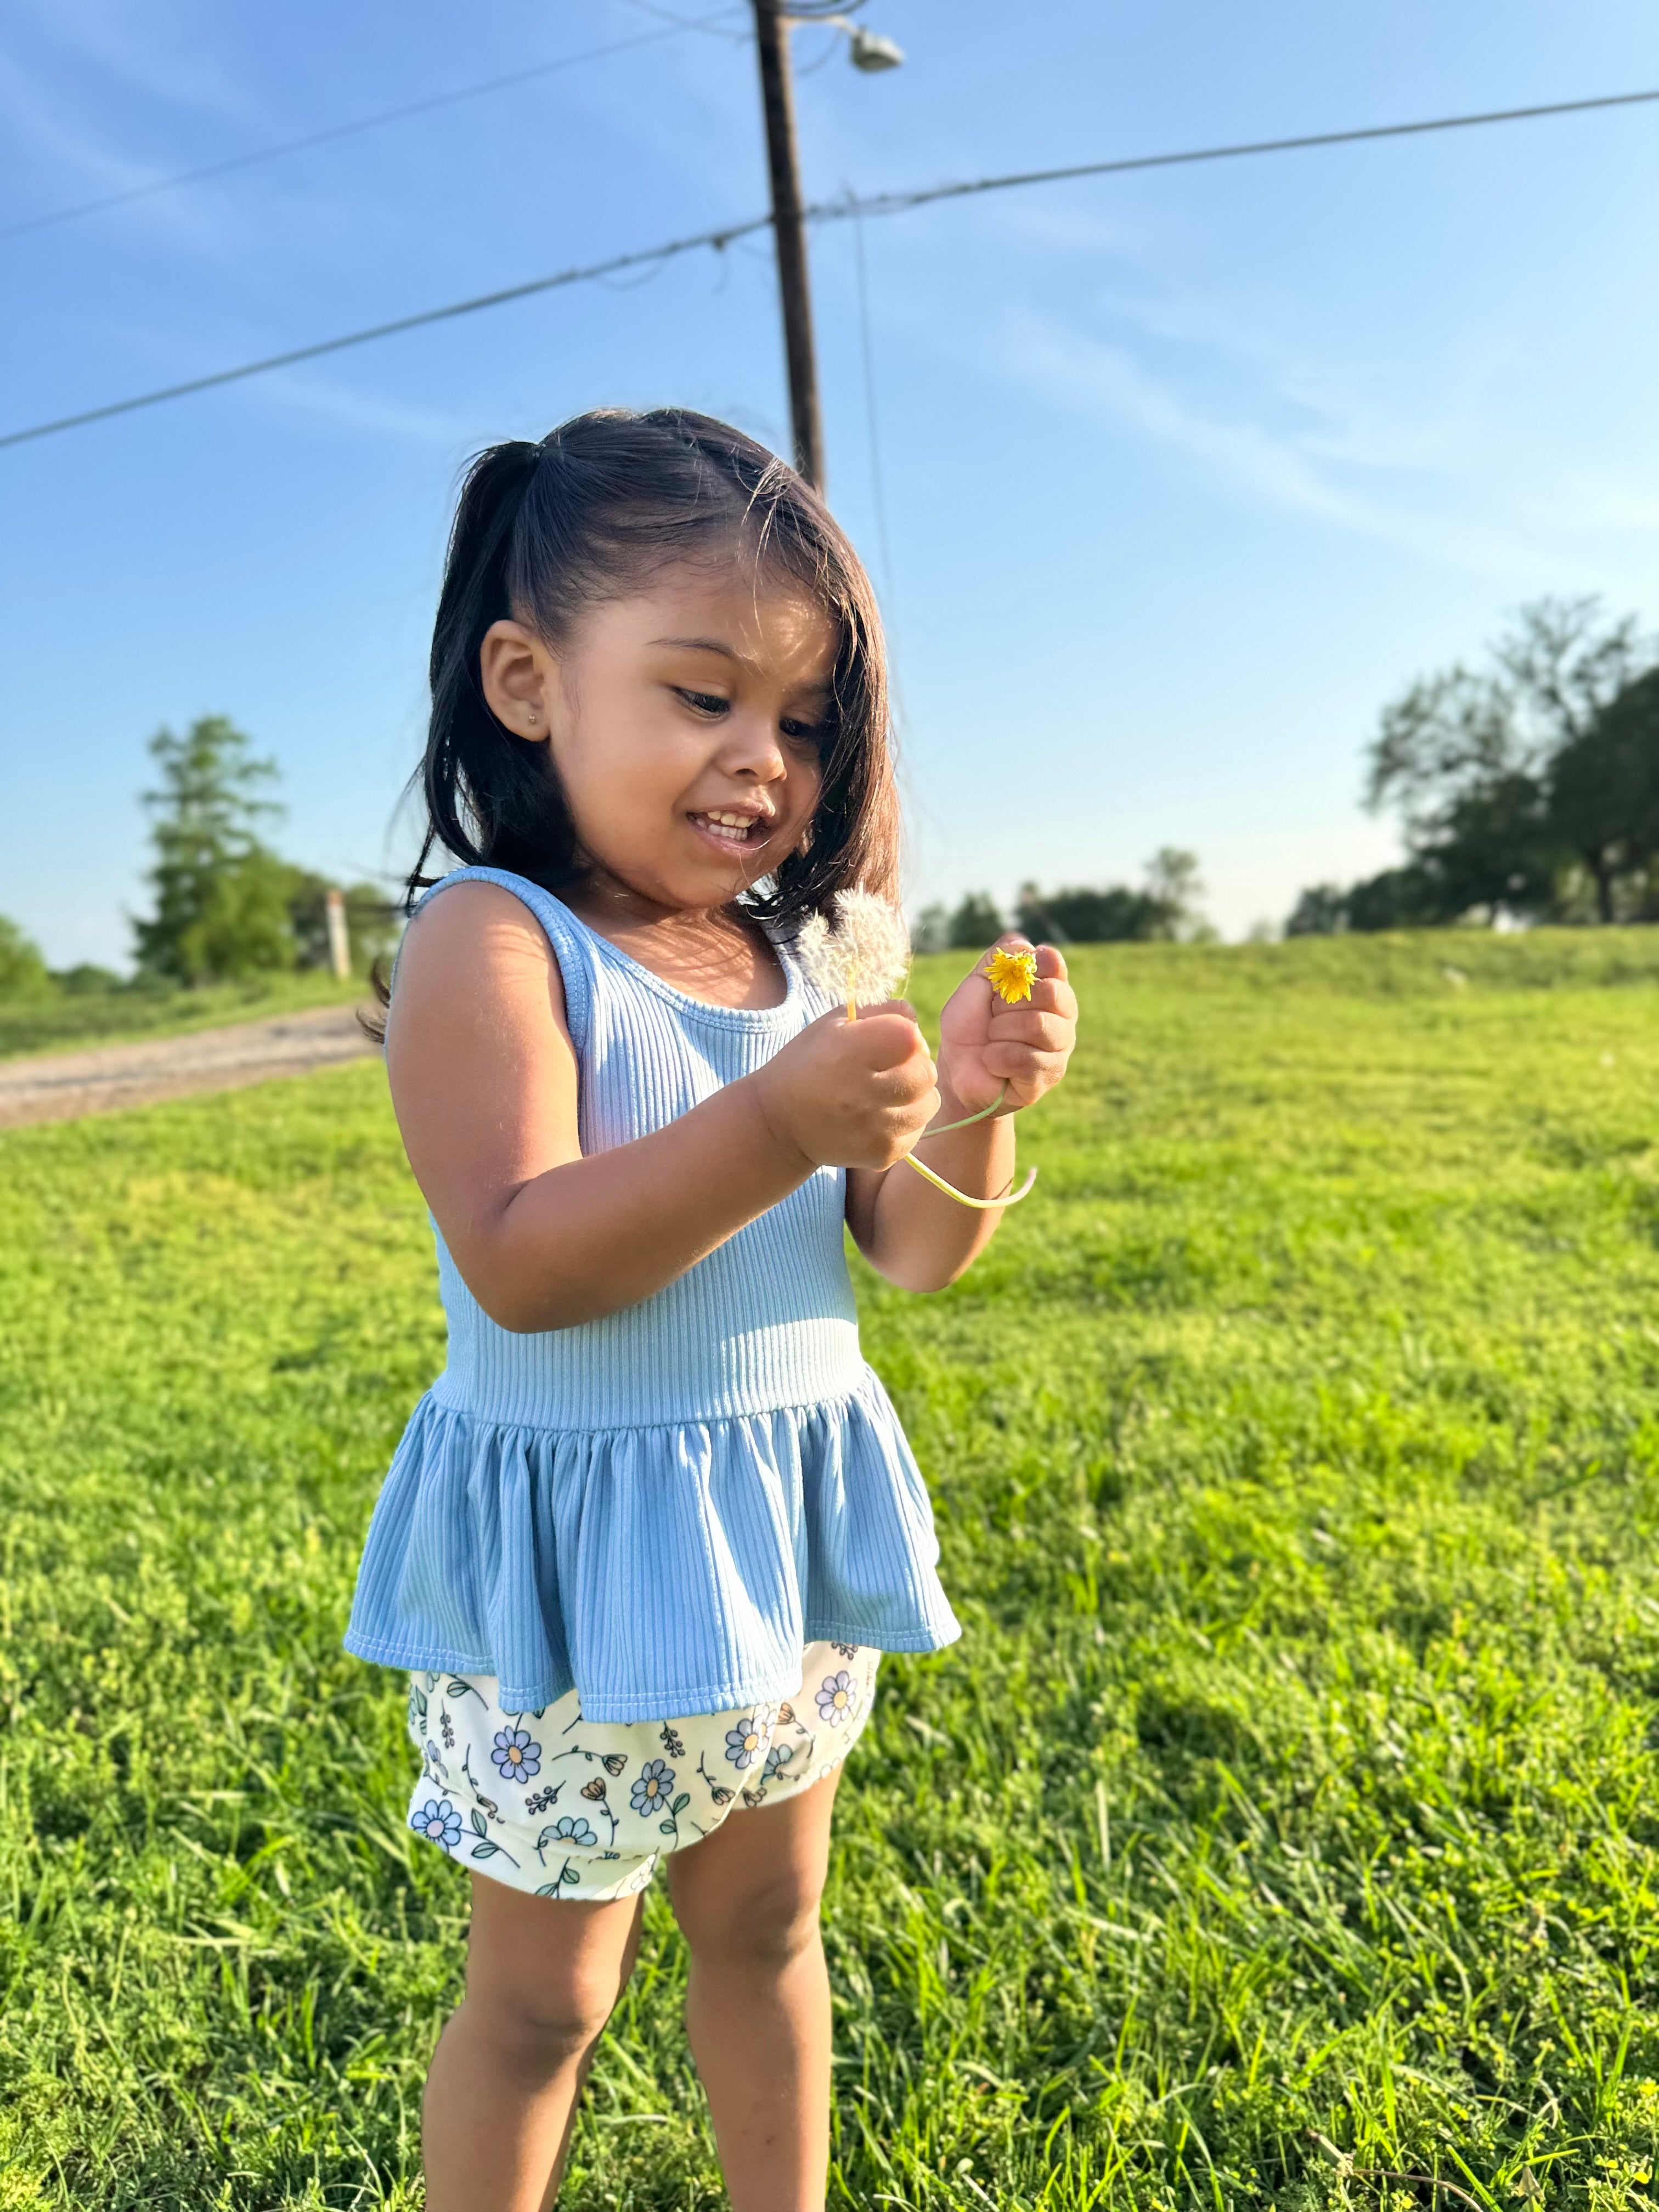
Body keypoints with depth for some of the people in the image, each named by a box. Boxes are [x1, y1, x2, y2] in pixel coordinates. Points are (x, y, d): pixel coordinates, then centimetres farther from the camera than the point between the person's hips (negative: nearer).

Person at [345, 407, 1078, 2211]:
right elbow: (518, 1261, -25)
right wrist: (772, 1129, -35)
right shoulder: (493, 940, -16)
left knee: (767, 1926, 26)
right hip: (575, 1563, -6)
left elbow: (913, 1253, 2)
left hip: (783, 1522, 6)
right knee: (545, 1993, 15)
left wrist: (970, 1115, -17)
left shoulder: (785, 957, 3)